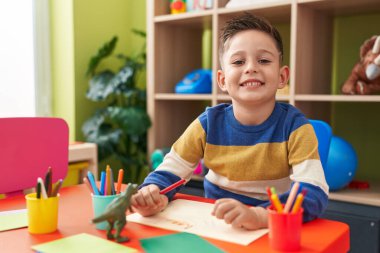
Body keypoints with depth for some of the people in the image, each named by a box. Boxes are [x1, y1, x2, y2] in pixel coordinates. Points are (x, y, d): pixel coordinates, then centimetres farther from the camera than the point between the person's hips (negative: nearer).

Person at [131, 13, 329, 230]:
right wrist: (153, 195, -24)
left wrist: (258, 215, -40)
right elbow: (169, 172, -1)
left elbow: (315, 192, -23)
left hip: (272, 230, 1)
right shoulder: (208, 124, -6)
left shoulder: (294, 125, -12)